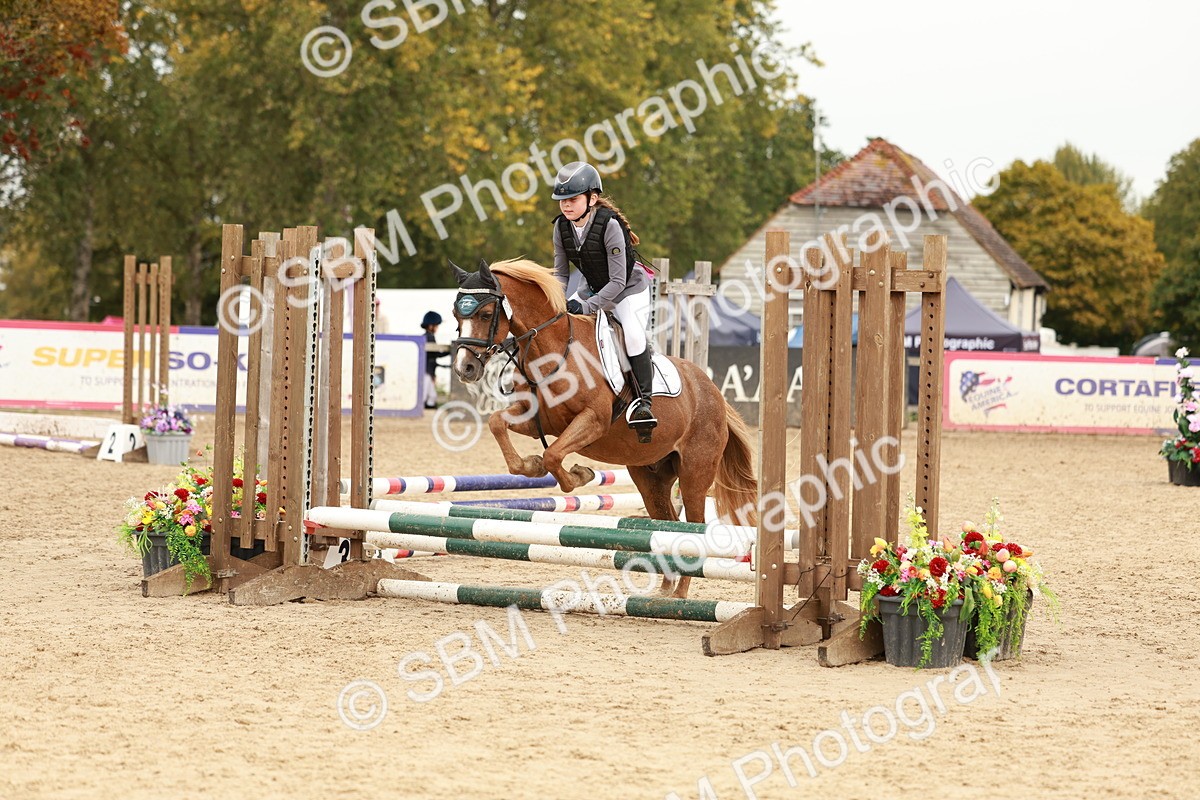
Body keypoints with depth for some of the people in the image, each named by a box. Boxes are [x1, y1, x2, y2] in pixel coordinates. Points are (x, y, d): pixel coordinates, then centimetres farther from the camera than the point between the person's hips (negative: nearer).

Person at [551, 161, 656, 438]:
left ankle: (644, 401, -27)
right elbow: (561, 273, -1)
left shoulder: (610, 225, -29)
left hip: (629, 289, -7)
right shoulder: (562, 227, -11)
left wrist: (586, 306, -34)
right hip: (593, 289, 7)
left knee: (633, 333, -31)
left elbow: (617, 281, -28)